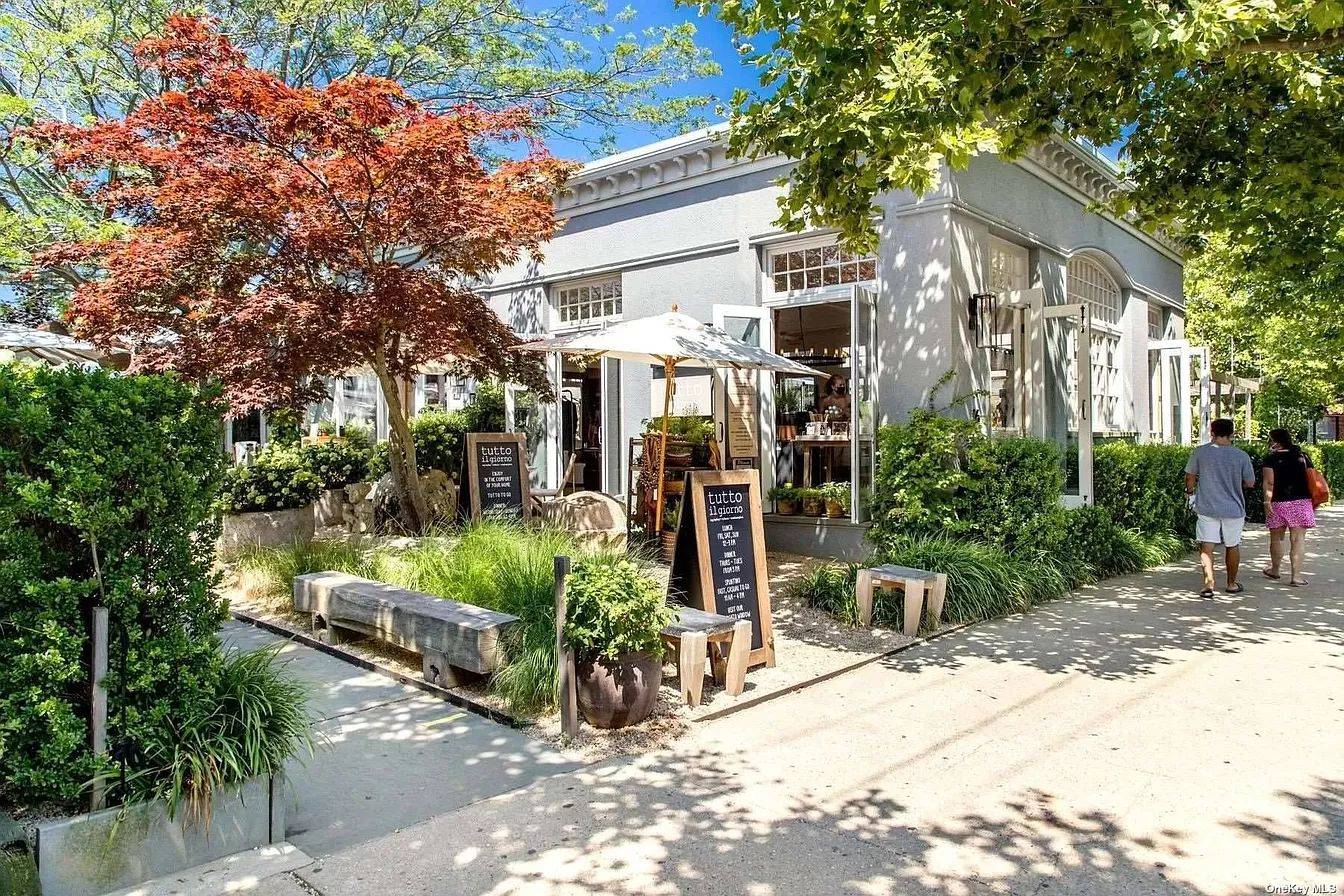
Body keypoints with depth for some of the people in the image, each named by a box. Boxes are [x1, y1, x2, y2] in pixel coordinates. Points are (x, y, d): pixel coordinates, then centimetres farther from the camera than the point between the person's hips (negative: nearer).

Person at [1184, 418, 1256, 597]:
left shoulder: (1200, 452, -6)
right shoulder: (1242, 456, -5)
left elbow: (1190, 476, 3)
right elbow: (1250, 483, 3)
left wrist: (1189, 491, 21)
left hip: (1207, 507, -1)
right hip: (1233, 508, 1)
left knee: (1206, 546, 0)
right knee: (1232, 546, 15)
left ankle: (1209, 583, -12)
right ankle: (1232, 584, 28)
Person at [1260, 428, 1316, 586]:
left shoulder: (1271, 458, -6)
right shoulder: (1303, 456, 6)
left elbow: (1269, 482, -14)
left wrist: (1267, 501, -12)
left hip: (1279, 502, -2)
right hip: (1301, 502, 2)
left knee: (1276, 538, 13)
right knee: (1298, 539, 1)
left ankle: (1275, 570, 28)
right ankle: (1296, 575, -3)